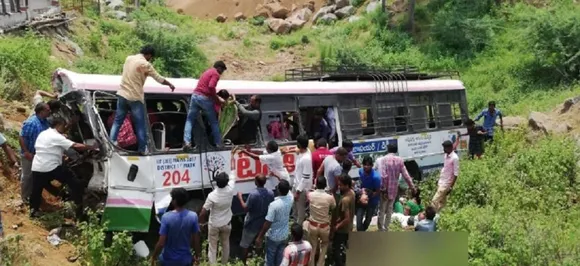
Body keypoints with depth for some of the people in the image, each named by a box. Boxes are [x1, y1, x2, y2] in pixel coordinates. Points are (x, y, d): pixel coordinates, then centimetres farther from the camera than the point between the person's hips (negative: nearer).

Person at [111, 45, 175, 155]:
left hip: (122, 94, 6)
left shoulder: (129, 58, 9)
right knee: (140, 125, 4)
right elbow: (159, 78, -5)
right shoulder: (145, 64, -11)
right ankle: (143, 149, 9)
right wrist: (170, 84, 11)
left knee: (118, 121, 11)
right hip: (135, 97, -6)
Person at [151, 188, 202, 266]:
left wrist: (154, 257, -1)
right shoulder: (193, 216, -12)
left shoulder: (166, 217, -19)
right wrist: (197, 256, 11)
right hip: (185, 260, 2)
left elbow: (161, 243, -17)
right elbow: (196, 240, -5)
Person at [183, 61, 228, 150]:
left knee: (190, 120, 9)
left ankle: (187, 142, -8)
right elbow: (211, 87, -19)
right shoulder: (216, 74, -3)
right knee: (214, 122, 10)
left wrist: (217, 98, 27)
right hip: (205, 98, -6)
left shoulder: (207, 72, 24)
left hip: (195, 95, 6)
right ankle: (218, 144, 14)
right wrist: (217, 99, -9)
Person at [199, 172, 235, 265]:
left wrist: (200, 219, -1)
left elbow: (203, 213, -19)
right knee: (225, 244, 22)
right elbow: (232, 178, 3)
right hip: (226, 224, 4)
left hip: (214, 225, -3)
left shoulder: (212, 196, -27)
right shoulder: (230, 190, -20)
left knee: (212, 246, 9)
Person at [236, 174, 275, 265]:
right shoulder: (270, 193, -11)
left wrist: (240, 198, -5)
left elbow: (246, 208, -18)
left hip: (251, 224, -5)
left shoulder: (253, 194, -28)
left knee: (245, 245, 14)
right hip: (264, 223, 5)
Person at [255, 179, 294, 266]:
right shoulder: (291, 198, -13)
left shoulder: (274, 205, -31)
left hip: (273, 236, -5)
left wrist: (260, 237, -13)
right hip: (284, 235, 5)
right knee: (280, 257, 21)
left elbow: (268, 224, -25)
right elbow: (287, 189, 11)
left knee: (270, 258, 14)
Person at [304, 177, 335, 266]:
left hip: (312, 226, 1)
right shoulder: (330, 197, -20)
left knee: (313, 247, 18)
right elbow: (334, 209, 0)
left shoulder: (310, 195, -15)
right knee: (324, 245, 26)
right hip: (325, 227, -1)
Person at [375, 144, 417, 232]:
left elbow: (383, 176, -22)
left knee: (381, 210, 8)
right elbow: (406, 175, -1)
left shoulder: (381, 160, -14)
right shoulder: (400, 160, -2)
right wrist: (412, 186, 9)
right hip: (394, 189, 4)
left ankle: (381, 230, 10)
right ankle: (386, 229, 27)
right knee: (389, 210, 18)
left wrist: (383, 189, -17)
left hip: (385, 189, -4)